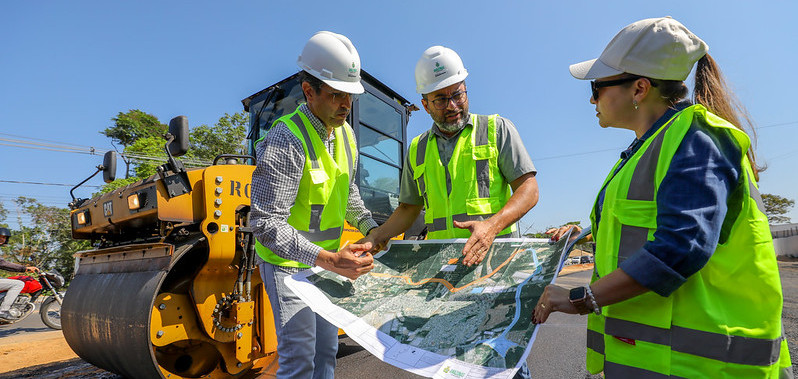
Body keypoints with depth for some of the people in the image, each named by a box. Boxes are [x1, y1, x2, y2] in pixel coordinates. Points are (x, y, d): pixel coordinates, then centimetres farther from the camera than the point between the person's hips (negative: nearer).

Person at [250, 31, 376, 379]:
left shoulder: (345, 134, 1)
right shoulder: (285, 141, -25)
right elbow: (267, 225, -30)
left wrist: (369, 226, 2)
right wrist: (329, 260, -38)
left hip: (326, 259, 8)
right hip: (289, 263, -7)